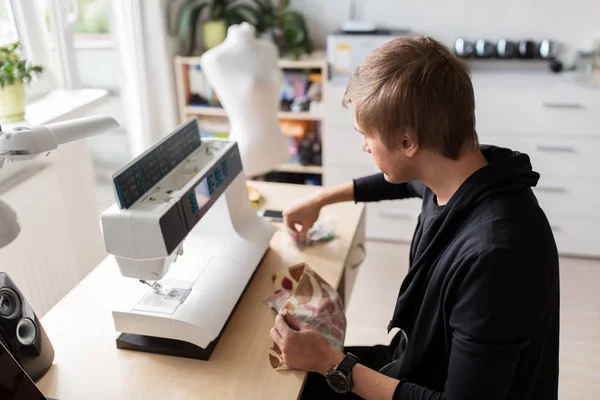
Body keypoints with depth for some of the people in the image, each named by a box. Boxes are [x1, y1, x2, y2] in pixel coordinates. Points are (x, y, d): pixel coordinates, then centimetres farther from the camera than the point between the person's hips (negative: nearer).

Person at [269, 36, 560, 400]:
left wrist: (331, 364, -23)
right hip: (421, 364, 7)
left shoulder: (494, 251, -37)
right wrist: (321, 200, 21)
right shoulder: (462, 174, -11)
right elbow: (407, 181, 14)